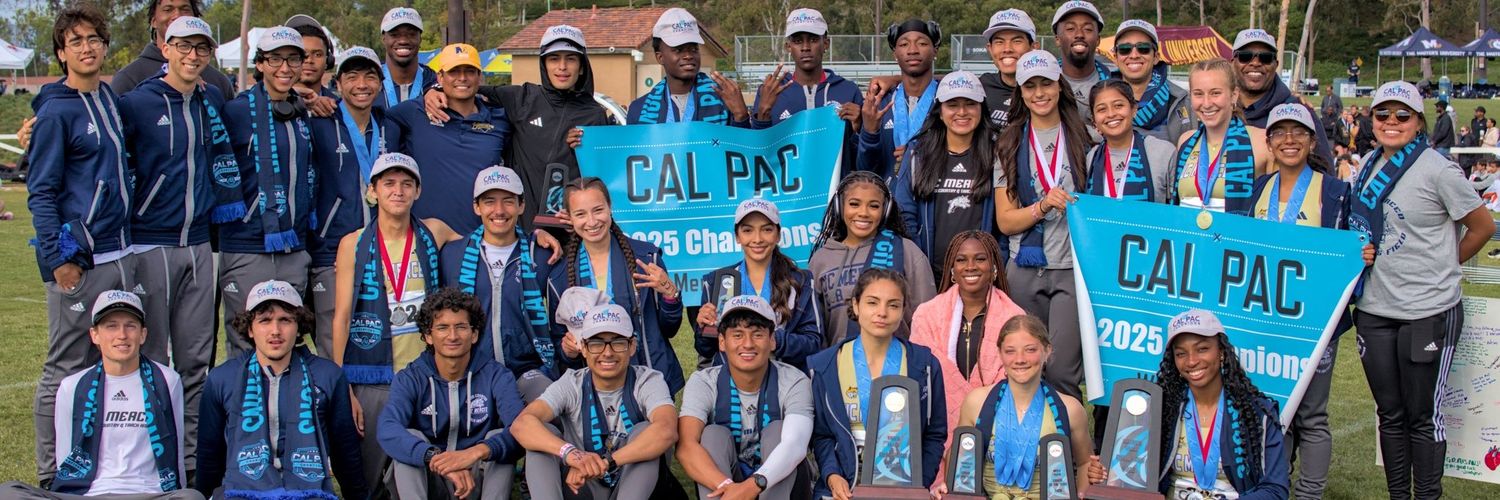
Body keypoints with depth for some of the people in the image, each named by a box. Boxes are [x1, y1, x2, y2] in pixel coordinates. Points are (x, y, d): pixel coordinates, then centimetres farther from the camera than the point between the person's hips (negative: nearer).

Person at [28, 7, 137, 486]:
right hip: (79, 262, -7)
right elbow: (41, 193, -9)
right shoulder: (56, 112, -8)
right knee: (67, 370, -1)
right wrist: (58, 259, -15)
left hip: (120, 256, 7)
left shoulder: (111, 99, 14)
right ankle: (52, 477, 8)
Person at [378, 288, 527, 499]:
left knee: (500, 436, -25)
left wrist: (477, 452, -43)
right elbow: (388, 430, -27)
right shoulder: (409, 380, -6)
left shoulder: (495, 376, -6)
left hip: (480, 480, 0)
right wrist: (437, 458, -44)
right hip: (428, 481, 0)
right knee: (409, 437, -25)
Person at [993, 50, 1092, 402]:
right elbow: (1005, 221, 3)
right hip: (1025, 271, 2)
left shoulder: (1082, 138, 6)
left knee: (1062, 371, -11)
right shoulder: (1009, 145, 10)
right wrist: (1043, 205, -13)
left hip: (1073, 268, -2)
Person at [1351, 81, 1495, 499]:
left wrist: (1443, 265, 4)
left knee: (1422, 416, 4)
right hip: (1375, 309, 6)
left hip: (1428, 312, -5)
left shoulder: (1437, 170, -10)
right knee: (1390, 414, 14)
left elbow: (1482, 226, -2)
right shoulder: (1369, 166, 7)